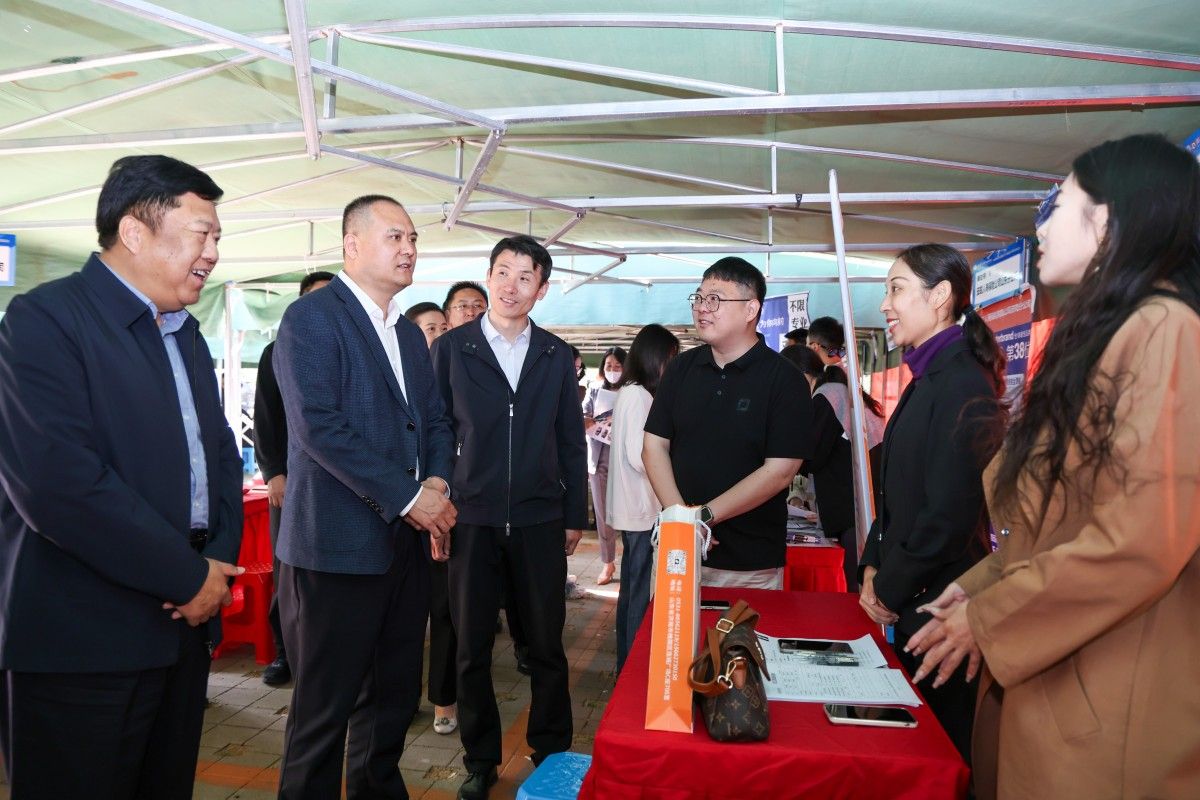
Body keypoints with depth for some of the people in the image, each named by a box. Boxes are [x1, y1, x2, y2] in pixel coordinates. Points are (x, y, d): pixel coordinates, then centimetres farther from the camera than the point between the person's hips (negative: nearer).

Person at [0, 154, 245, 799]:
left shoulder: (187, 335, 14)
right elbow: (58, 483, -23)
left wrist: (223, 556, -2)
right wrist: (190, 576, -16)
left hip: (182, 623, 7)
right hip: (80, 640, -7)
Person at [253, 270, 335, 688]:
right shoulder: (277, 353, 10)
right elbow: (264, 419, 6)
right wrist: (273, 473, -4)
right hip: (290, 480, 0)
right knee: (286, 570, 4)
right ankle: (286, 652, 16)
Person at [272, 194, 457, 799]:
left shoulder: (410, 333, 16)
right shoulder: (311, 317, -9)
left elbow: (435, 420, 16)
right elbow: (319, 426, -19)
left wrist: (437, 484, -4)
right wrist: (407, 498, -18)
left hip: (407, 541, 8)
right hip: (339, 545, -7)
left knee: (395, 697, 18)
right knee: (324, 709, 6)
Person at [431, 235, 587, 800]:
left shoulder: (556, 355, 7)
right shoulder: (452, 348, 1)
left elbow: (571, 440, 10)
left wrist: (575, 515, 8)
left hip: (540, 521, 1)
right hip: (472, 520, -1)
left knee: (547, 647, 9)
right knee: (472, 648, 10)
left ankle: (552, 754, 29)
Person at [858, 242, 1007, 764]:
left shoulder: (962, 385, -20)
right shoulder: (927, 381, 11)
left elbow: (950, 515, -24)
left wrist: (889, 590, -13)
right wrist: (874, 568, 5)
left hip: (937, 604, -9)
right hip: (911, 603, 9)